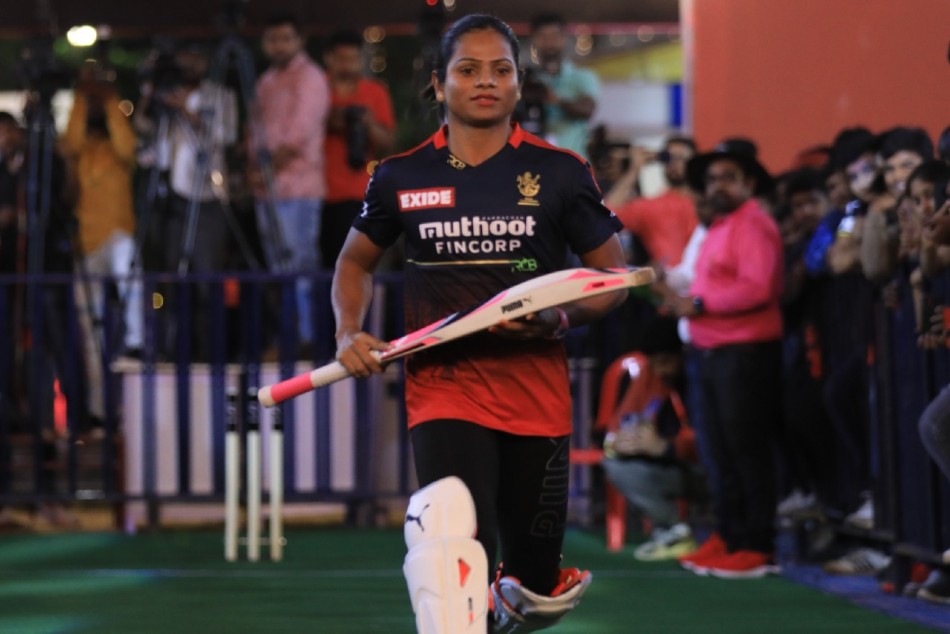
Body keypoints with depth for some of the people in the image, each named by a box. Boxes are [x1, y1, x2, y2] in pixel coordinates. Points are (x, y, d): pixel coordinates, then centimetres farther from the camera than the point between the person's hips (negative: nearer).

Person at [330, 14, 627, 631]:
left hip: (538, 395, 1)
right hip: (441, 390, -1)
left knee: (537, 582, 10)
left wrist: (560, 319, -14)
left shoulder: (560, 172, 0)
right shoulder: (402, 176, 3)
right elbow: (357, 258, 20)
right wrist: (350, 332, 2)